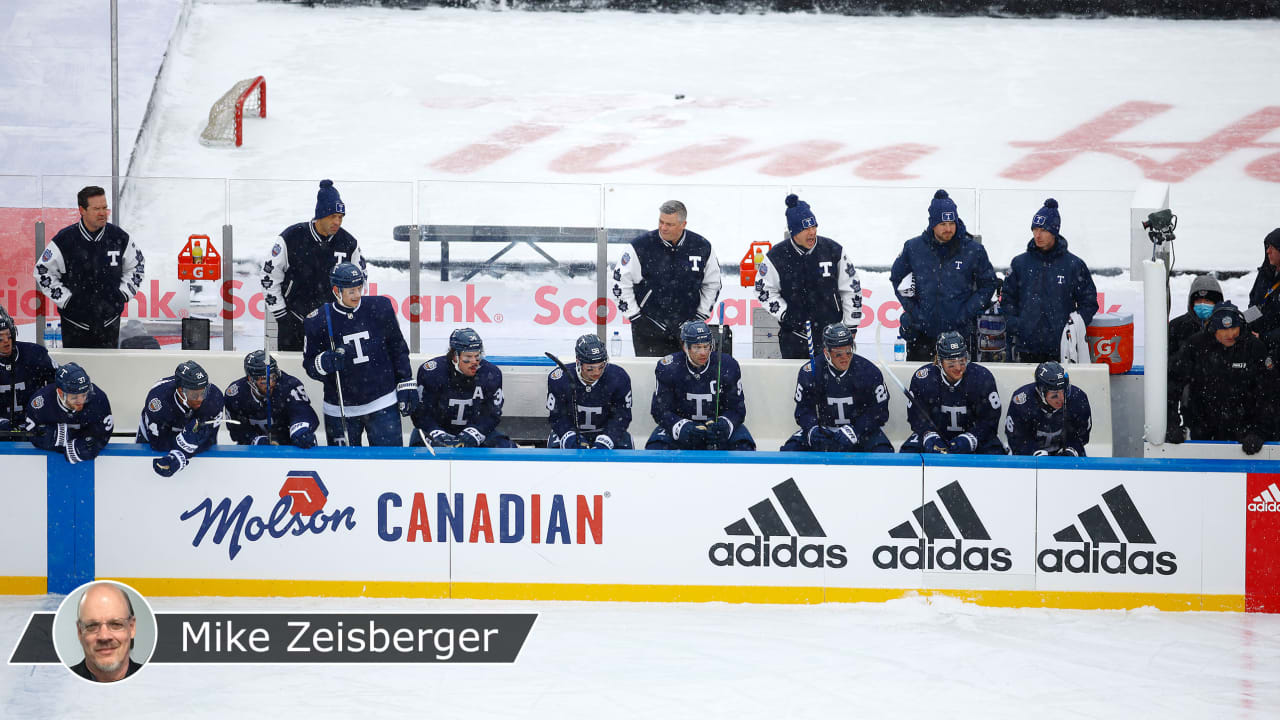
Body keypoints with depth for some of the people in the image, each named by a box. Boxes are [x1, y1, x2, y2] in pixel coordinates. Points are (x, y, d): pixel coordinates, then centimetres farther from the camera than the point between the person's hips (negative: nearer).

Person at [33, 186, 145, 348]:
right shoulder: (65, 240, -11)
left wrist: (123, 293, 4)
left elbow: (137, 265, 13)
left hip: (109, 322, 2)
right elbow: (42, 271, -3)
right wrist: (65, 298, -7)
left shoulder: (119, 237, -3)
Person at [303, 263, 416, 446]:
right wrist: (325, 362, -21)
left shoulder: (380, 308, -4)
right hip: (340, 409, 0)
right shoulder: (318, 321, -8)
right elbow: (309, 364, 1)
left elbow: (398, 349, 8)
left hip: (382, 404, 0)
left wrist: (406, 385, 5)